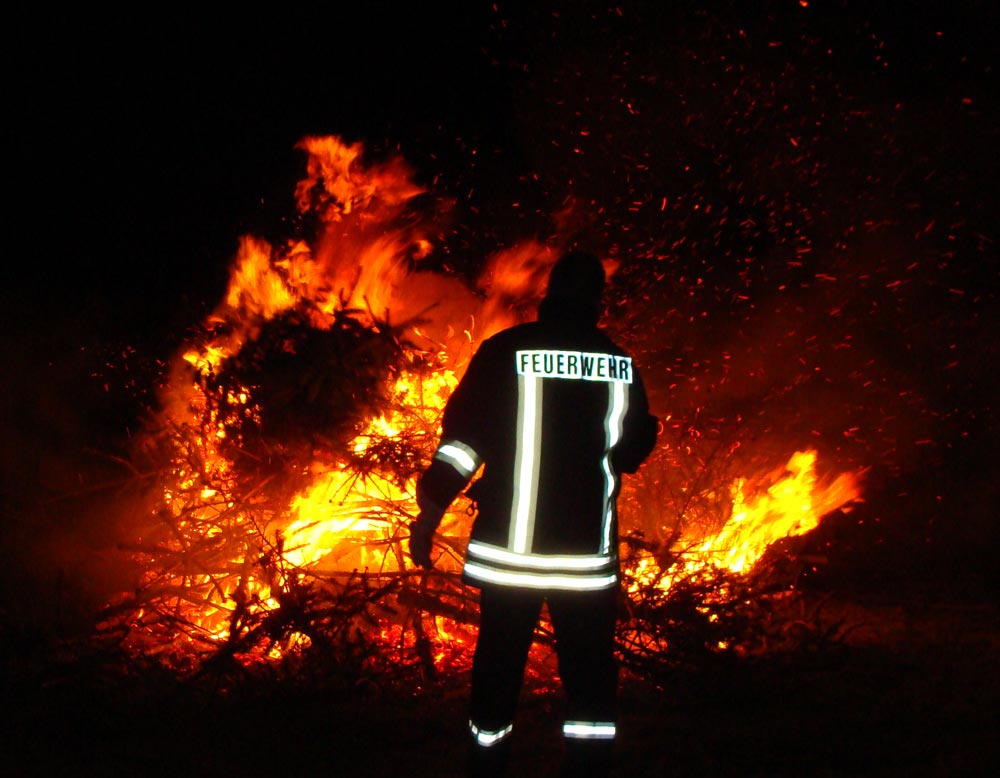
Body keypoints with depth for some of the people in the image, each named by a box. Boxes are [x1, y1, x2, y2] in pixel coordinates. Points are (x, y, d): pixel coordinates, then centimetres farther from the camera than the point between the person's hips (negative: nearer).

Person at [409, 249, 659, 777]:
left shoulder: (505, 351, -3)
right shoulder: (621, 364, 4)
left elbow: (464, 433, -7)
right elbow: (634, 449, 13)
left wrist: (430, 510, -2)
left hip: (510, 545, -1)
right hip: (589, 551, 1)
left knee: (498, 671, 8)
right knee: (590, 676, 6)